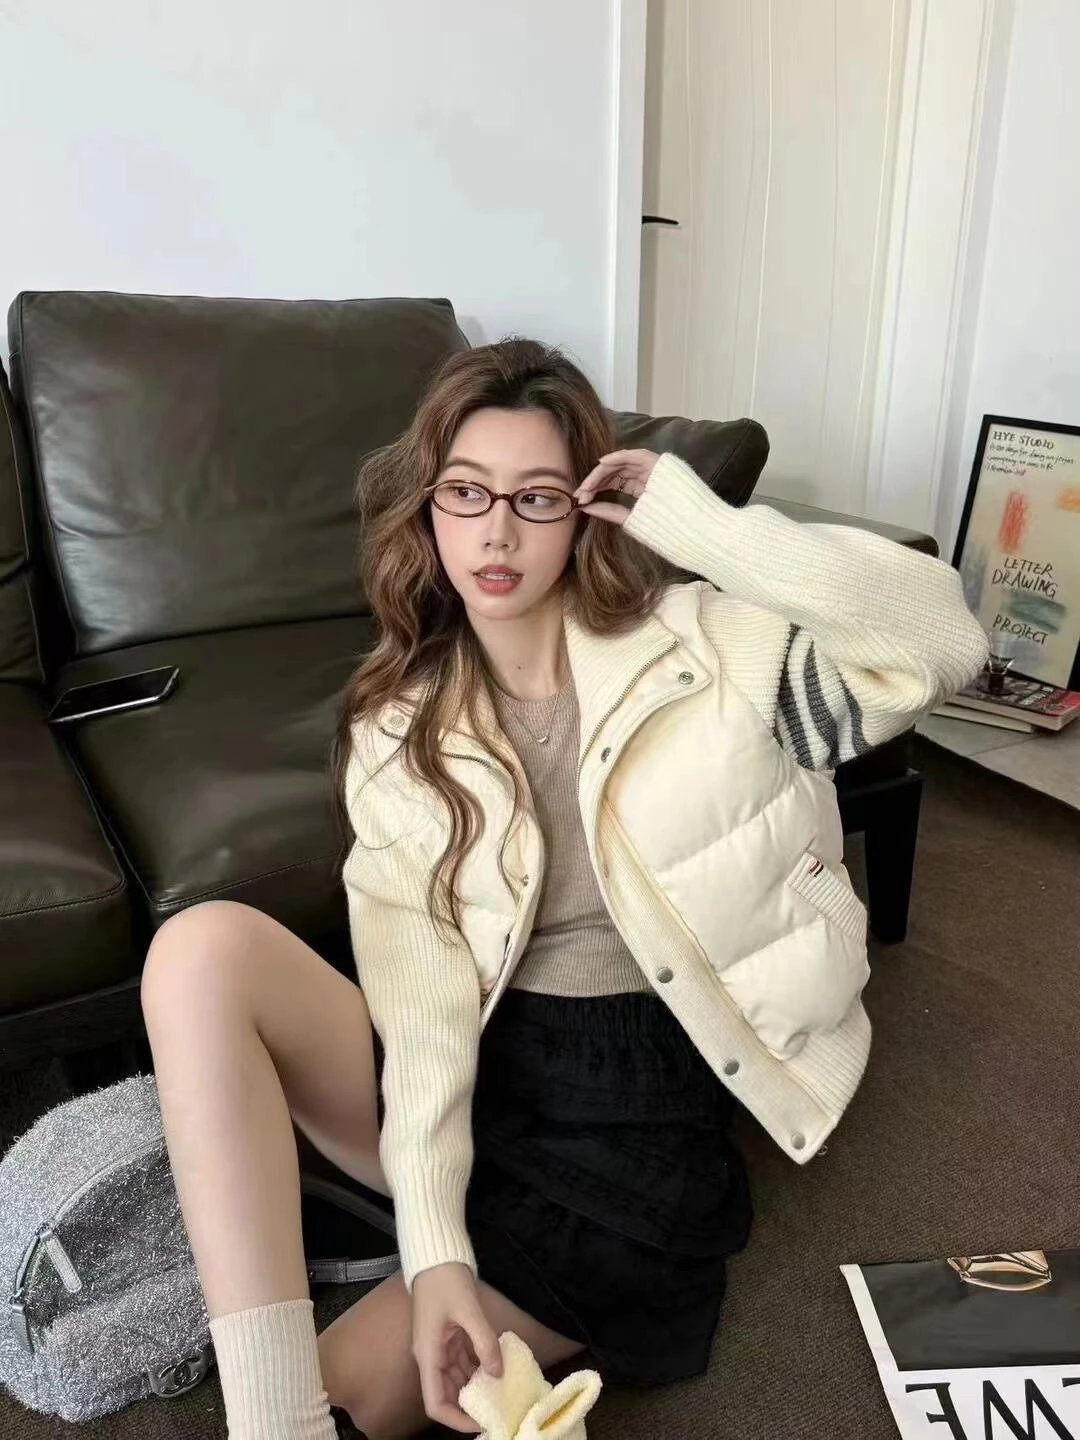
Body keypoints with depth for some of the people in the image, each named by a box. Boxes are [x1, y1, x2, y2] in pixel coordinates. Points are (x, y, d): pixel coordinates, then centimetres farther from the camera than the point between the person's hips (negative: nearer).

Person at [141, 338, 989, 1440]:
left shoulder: (703, 649, -4)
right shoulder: (396, 728, 1)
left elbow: (945, 646, -16)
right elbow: (420, 986, -8)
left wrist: (703, 526, -18)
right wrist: (433, 1245, -18)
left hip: (637, 1107, -3)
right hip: (466, 1084, 4)